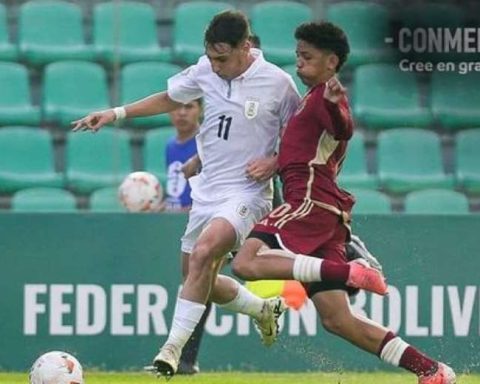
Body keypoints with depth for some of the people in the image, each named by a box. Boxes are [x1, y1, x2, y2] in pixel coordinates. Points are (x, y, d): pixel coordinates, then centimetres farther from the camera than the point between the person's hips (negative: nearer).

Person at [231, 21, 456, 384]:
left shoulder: (325, 97, -4)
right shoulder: (314, 98, 26)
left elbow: (344, 130, -28)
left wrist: (336, 106, -47)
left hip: (311, 201, -10)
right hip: (325, 213, 10)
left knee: (246, 263, -26)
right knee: (337, 319, 4)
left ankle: (347, 272, -30)